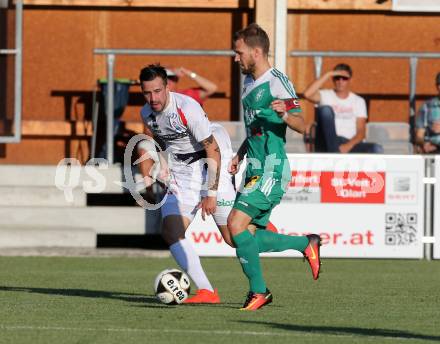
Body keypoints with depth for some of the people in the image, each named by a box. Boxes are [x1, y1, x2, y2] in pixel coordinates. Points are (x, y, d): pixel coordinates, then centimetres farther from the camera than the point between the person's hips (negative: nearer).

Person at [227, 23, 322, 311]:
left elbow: (301, 126, -17)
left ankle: (258, 290, -7)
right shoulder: (249, 82, 16)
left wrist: (285, 114, -36)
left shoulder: (277, 82, -12)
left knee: (236, 225, -17)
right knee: (250, 239, 7)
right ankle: (306, 244, 22)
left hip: (271, 170, -10)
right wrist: (240, 154, 20)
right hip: (255, 170, 10)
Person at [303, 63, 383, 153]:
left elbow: (361, 132, 4)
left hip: (350, 145, 2)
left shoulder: (358, 101, 15)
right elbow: (307, 94, -14)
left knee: (377, 149, -26)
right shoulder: (326, 96, 10)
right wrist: (328, 74, -10)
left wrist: (349, 145, -17)